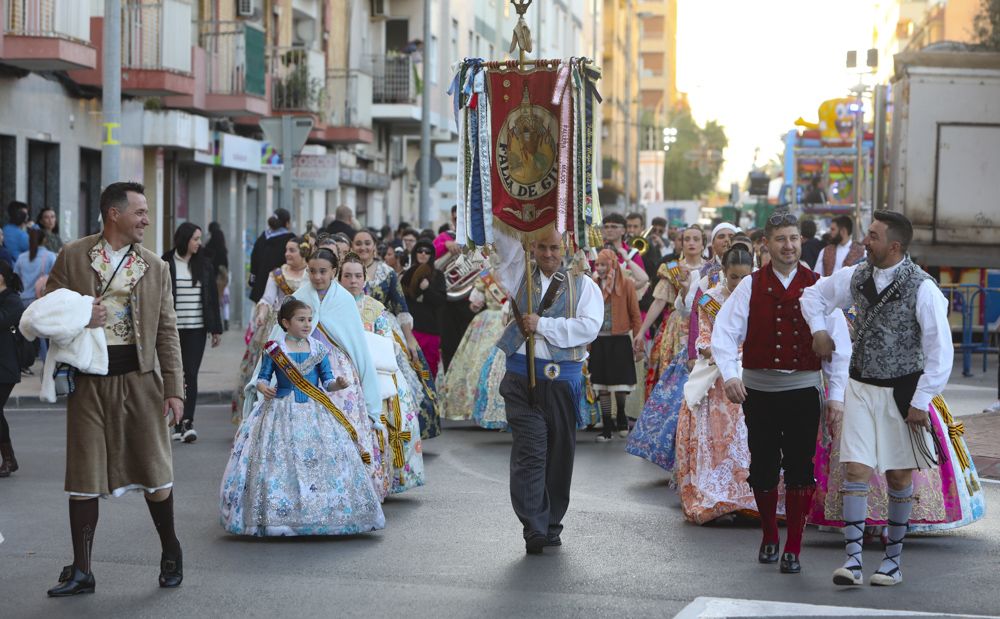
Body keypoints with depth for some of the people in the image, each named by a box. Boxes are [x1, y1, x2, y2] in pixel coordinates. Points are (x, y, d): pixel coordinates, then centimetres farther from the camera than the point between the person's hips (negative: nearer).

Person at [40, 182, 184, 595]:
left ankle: (171, 553, 23)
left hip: (138, 376, 1)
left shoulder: (155, 267, 7)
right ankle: (81, 571, 12)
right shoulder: (72, 256, 2)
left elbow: (167, 332, 5)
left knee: (154, 469, 3)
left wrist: (174, 388, -2)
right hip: (88, 377, -1)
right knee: (84, 474, 4)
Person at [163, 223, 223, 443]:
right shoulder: (166, 264, 0)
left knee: (190, 375, -5)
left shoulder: (204, 264, 8)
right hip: (173, 328, -1)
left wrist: (216, 328, 8)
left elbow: (212, 297, 11)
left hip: (196, 328, 1)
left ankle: (187, 423, -10)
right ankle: (180, 424, 10)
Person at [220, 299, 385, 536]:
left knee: (323, 459, -2)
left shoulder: (318, 349, 5)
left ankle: (320, 514, 6)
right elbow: (262, 377, 2)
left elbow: (327, 381, 5)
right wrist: (263, 388, -20)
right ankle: (278, 515, 1)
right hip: (282, 410, -2)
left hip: (314, 411, 2)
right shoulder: (274, 349, -1)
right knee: (280, 460, -6)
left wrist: (338, 384, -15)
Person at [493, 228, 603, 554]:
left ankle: (552, 524, 18)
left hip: (564, 377, 0)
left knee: (560, 452, 6)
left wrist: (543, 324, -10)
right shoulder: (519, 275, 14)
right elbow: (504, 236, 9)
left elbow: (589, 327, -6)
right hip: (522, 376, 0)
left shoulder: (583, 285, 8)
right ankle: (534, 528, -14)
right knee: (529, 451, -10)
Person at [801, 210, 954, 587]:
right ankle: (853, 560, -8)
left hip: (901, 390, -4)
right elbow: (815, 294, 22)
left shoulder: (922, 288, -15)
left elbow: (940, 350, -14)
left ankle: (893, 558, 21)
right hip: (861, 387, 4)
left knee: (899, 475, 8)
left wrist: (921, 401, -15)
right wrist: (818, 329, 4)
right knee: (856, 470, -6)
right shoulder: (856, 277, 1)